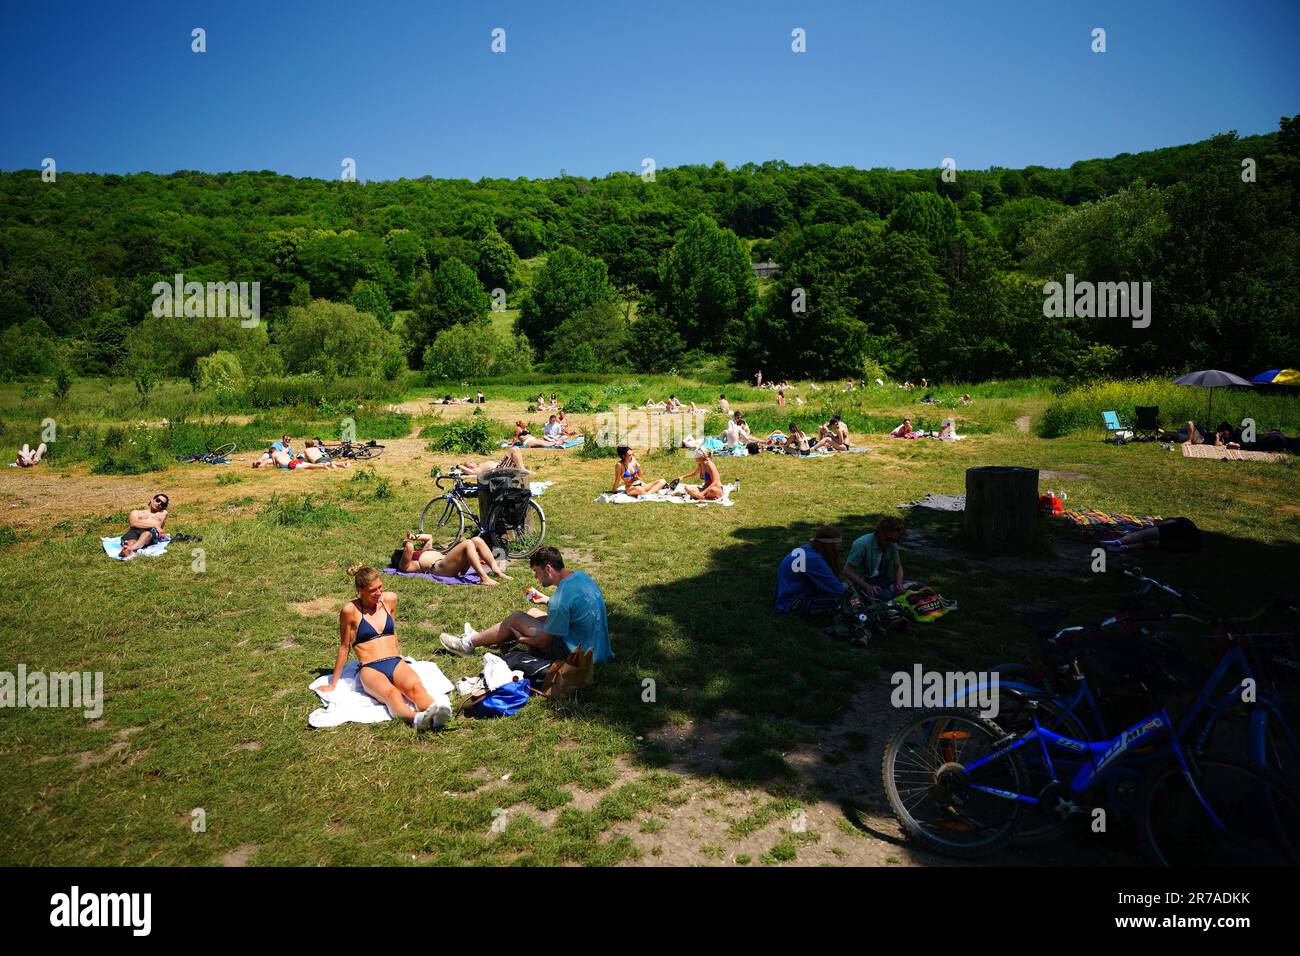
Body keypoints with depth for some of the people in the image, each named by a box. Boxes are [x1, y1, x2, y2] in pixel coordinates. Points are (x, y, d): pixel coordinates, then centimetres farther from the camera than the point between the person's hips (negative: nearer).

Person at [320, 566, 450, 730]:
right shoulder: (351, 610, -3)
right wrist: (333, 684, 11)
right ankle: (415, 718, -66)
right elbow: (344, 647, 6)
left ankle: (434, 713, -61)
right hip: (370, 669, -4)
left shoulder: (390, 599, 10)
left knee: (415, 686, -32)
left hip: (397, 662, 4)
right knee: (390, 692, -37)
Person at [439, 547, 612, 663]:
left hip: (577, 652, -9)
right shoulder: (582, 576, 0)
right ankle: (483, 637, 34)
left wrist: (520, 639, 1)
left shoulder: (560, 600, -27)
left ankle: (469, 644, 17)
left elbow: (545, 640, -16)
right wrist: (548, 601, 11)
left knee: (517, 618, 1)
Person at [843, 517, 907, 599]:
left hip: (880, 579, 7)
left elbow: (898, 567, 9)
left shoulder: (892, 544, -5)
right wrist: (868, 587, -30)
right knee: (887, 595, -30)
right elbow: (847, 571, -21)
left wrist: (898, 583, -13)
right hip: (862, 581, -7)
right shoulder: (862, 544, -23)